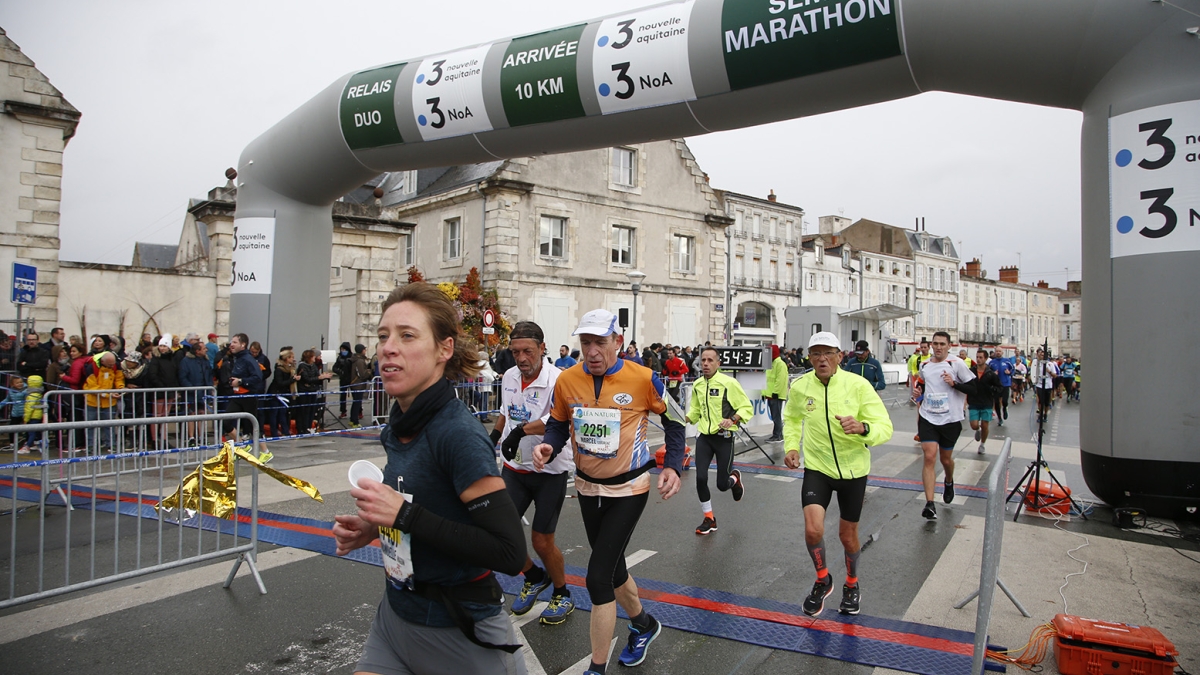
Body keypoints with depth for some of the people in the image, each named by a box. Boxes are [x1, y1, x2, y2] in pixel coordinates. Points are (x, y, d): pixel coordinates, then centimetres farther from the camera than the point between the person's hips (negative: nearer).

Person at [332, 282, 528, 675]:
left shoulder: (458, 433, -24)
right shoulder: (400, 426, 0)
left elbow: (510, 553, -26)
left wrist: (404, 514, -27)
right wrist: (375, 528, -2)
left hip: (459, 633, -6)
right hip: (396, 615, 7)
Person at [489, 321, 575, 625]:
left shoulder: (557, 380, -21)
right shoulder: (509, 377, 1)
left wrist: (522, 430, -48)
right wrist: (493, 438, 24)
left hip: (549, 471, -6)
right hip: (514, 469, 6)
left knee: (542, 541, 1)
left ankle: (562, 595, 29)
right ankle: (534, 578, 32)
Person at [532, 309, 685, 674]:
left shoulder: (644, 379, -17)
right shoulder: (567, 380, -8)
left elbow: (673, 421, -3)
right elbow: (559, 424, 5)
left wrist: (672, 467, -13)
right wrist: (548, 447, -16)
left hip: (629, 489, -5)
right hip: (588, 487, 5)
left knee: (598, 578, -10)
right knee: (612, 569, 21)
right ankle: (644, 624, 50)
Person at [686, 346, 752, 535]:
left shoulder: (729, 383, -13)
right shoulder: (697, 385, 4)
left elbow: (747, 407, -9)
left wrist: (732, 419, -26)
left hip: (724, 438, -4)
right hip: (704, 437, 4)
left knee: (722, 484, 0)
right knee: (700, 478, -8)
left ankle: (735, 478, 39)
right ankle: (709, 519, 13)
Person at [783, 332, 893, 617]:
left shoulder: (858, 385, -16)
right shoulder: (800, 387, -8)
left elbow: (885, 427, -18)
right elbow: (792, 419, 13)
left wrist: (863, 428, -39)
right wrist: (791, 446, -2)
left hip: (853, 470, -1)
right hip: (817, 467, 1)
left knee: (848, 534, 13)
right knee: (813, 530, -16)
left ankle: (852, 585, 43)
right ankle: (822, 580, 16)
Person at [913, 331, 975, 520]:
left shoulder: (957, 364, -7)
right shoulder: (924, 365, 7)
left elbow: (972, 388, -7)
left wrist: (953, 383, -21)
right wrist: (919, 391, 3)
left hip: (950, 419, -2)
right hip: (928, 418, 2)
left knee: (946, 458, 14)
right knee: (929, 456, -12)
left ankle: (949, 482, 51)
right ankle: (929, 504, -13)